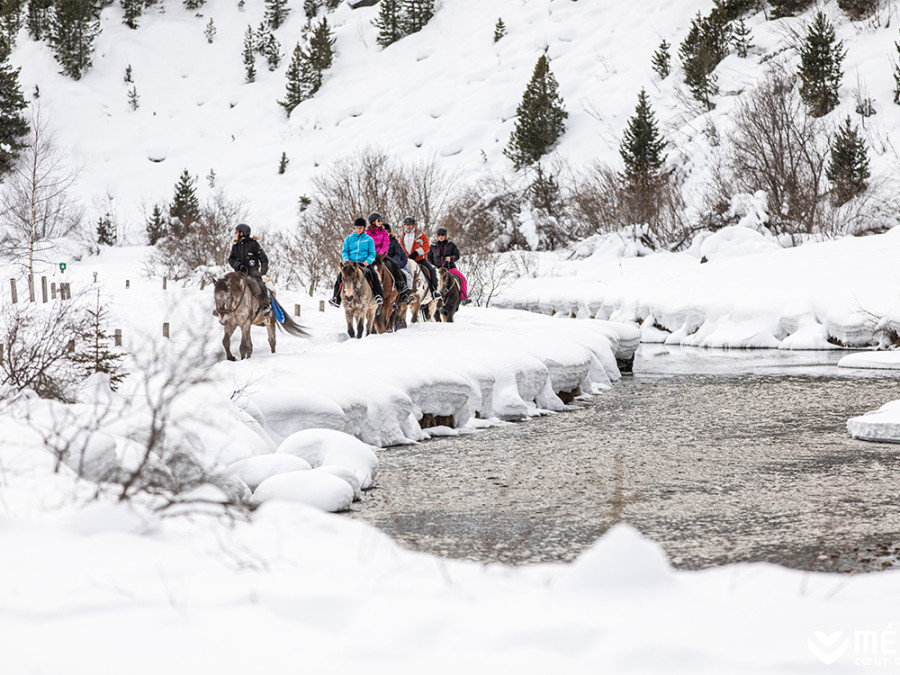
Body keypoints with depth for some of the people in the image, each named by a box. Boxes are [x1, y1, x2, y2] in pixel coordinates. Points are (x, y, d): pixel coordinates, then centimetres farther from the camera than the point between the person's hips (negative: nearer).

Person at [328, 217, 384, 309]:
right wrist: (346, 260, -8)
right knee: (340, 275, -22)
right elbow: (344, 251, 12)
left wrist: (368, 261, -13)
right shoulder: (349, 238, 13)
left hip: (364, 263, -1)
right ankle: (336, 298, -19)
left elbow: (372, 253, 8)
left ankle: (379, 295, -21)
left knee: (373, 274, -30)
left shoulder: (369, 239, 9)